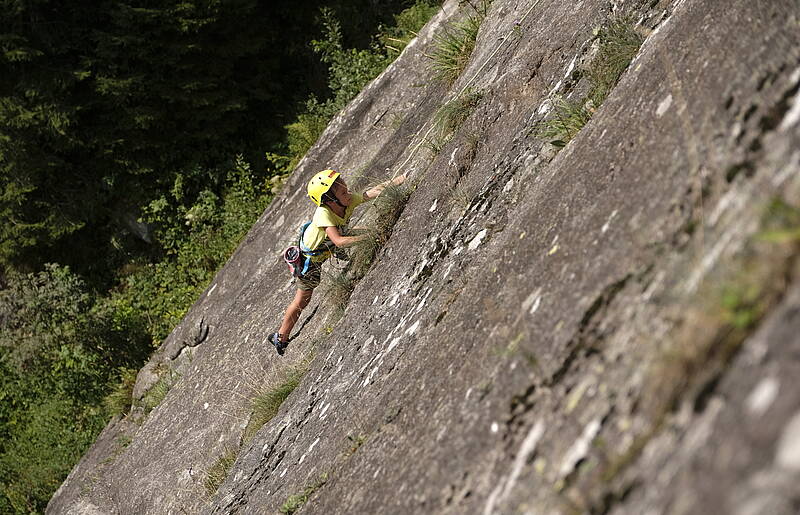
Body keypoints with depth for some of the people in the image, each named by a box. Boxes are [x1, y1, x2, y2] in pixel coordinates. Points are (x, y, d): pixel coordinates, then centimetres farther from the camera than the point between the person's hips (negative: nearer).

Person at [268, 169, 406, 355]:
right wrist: (368, 236, -58)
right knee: (303, 299, 4)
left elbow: (374, 192, -31)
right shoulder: (323, 214, -42)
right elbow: (338, 241, -52)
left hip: (328, 248, 7)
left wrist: (396, 181, -44)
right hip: (310, 257, -7)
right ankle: (281, 338, 20)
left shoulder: (349, 201, -25)